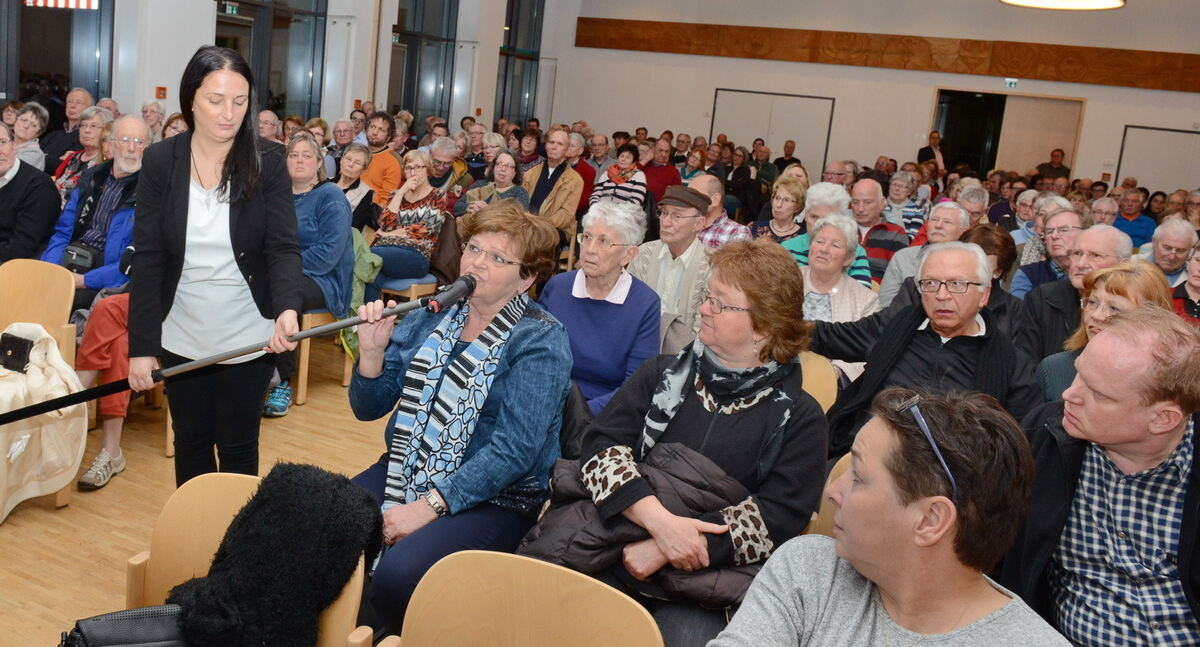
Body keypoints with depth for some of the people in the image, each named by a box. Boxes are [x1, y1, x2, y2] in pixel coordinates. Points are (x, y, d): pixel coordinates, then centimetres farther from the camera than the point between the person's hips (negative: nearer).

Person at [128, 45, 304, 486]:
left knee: (238, 447, 11)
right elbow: (147, 258, -6)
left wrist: (287, 310, -32)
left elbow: (283, 248, -12)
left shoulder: (268, 163, -8)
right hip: (182, 338, 2)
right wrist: (141, 345, -10)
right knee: (191, 442, 17)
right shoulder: (160, 161, -5)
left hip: (248, 338, -2)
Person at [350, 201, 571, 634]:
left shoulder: (539, 341, -10)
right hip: (403, 471, 6)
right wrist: (371, 353, -12)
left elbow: (513, 450, -19)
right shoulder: (429, 317, 6)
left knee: (398, 574, -29)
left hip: (492, 498, -5)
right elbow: (369, 409, 8)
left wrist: (428, 507, -22)